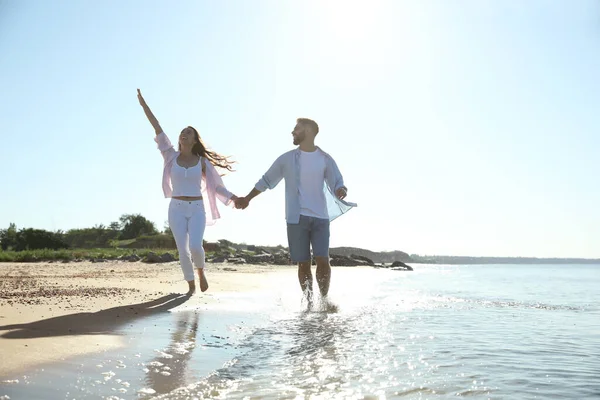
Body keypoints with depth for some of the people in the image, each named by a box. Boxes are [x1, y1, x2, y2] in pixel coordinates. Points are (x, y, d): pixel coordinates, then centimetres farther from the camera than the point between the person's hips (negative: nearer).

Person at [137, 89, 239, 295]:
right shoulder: (172, 156, 3)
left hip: (197, 209, -1)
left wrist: (236, 198, -10)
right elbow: (158, 129, -2)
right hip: (177, 209, 1)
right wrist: (144, 105, -6)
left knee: (195, 247, -20)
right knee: (183, 250, -6)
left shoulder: (202, 162, 1)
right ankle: (191, 285, 16)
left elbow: (217, 187, 4)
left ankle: (200, 271, 13)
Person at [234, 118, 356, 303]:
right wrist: (247, 199, 20)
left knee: (323, 260, -10)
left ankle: (324, 299, 7)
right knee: (303, 263, 1)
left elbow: (337, 183, 7)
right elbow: (266, 180, 18)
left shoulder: (325, 159, 7)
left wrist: (340, 191, -17)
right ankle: (309, 303, 11)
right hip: (296, 218, 0)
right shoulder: (286, 159, 8)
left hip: (321, 218, 0)